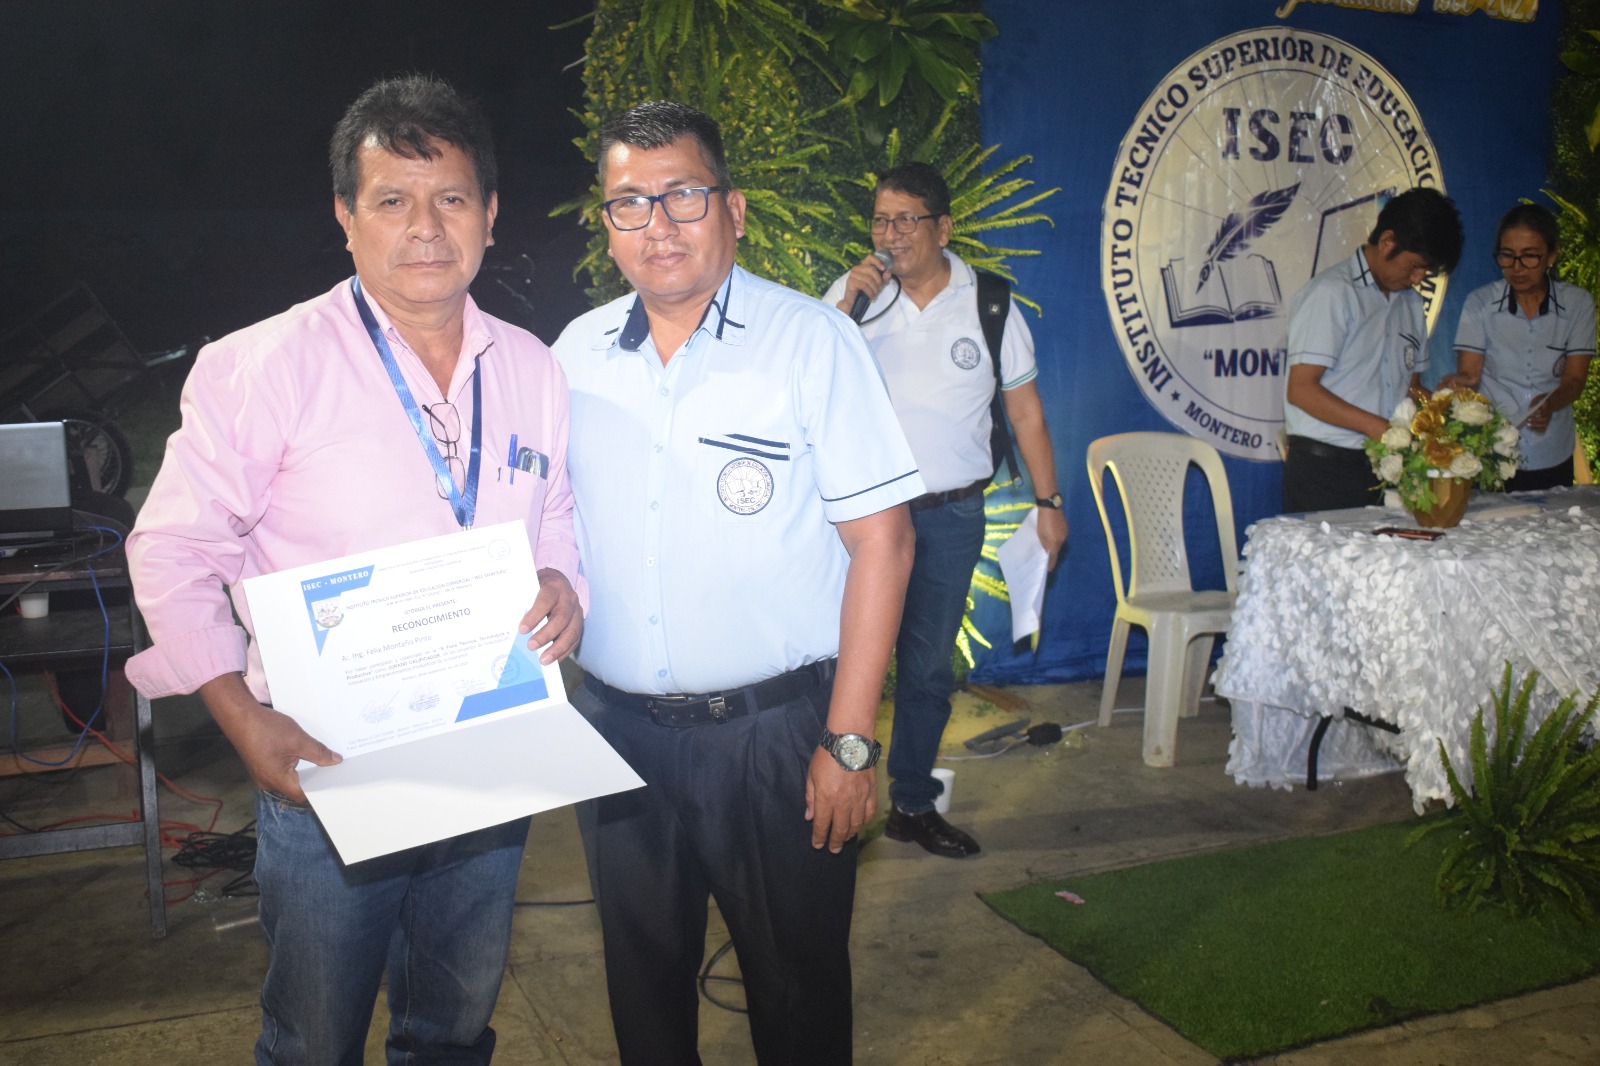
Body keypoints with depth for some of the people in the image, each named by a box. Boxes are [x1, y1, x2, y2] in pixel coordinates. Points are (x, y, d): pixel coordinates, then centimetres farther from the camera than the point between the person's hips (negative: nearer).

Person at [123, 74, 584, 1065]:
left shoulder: (532, 369, 2)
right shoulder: (267, 366, -13)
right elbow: (173, 552, -8)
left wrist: (564, 584, -7)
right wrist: (247, 722, -16)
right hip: (325, 771, -4)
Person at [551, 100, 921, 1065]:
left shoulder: (810, 340, -8)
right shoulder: (578, 354, 5)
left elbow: (880, 541, -11)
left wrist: (849, 741, -14)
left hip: (775, 730, -4)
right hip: (616, 725, 4)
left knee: (798, 986, 12)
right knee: (642, 979, 20)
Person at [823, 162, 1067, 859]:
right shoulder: (852, 295, 1)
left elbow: (1024, 408, 7)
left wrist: (1048, 501, 6)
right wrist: (847, 307, -18)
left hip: (951, 514, 1)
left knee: (928, 663, 12)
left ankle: (912, 803, 27)